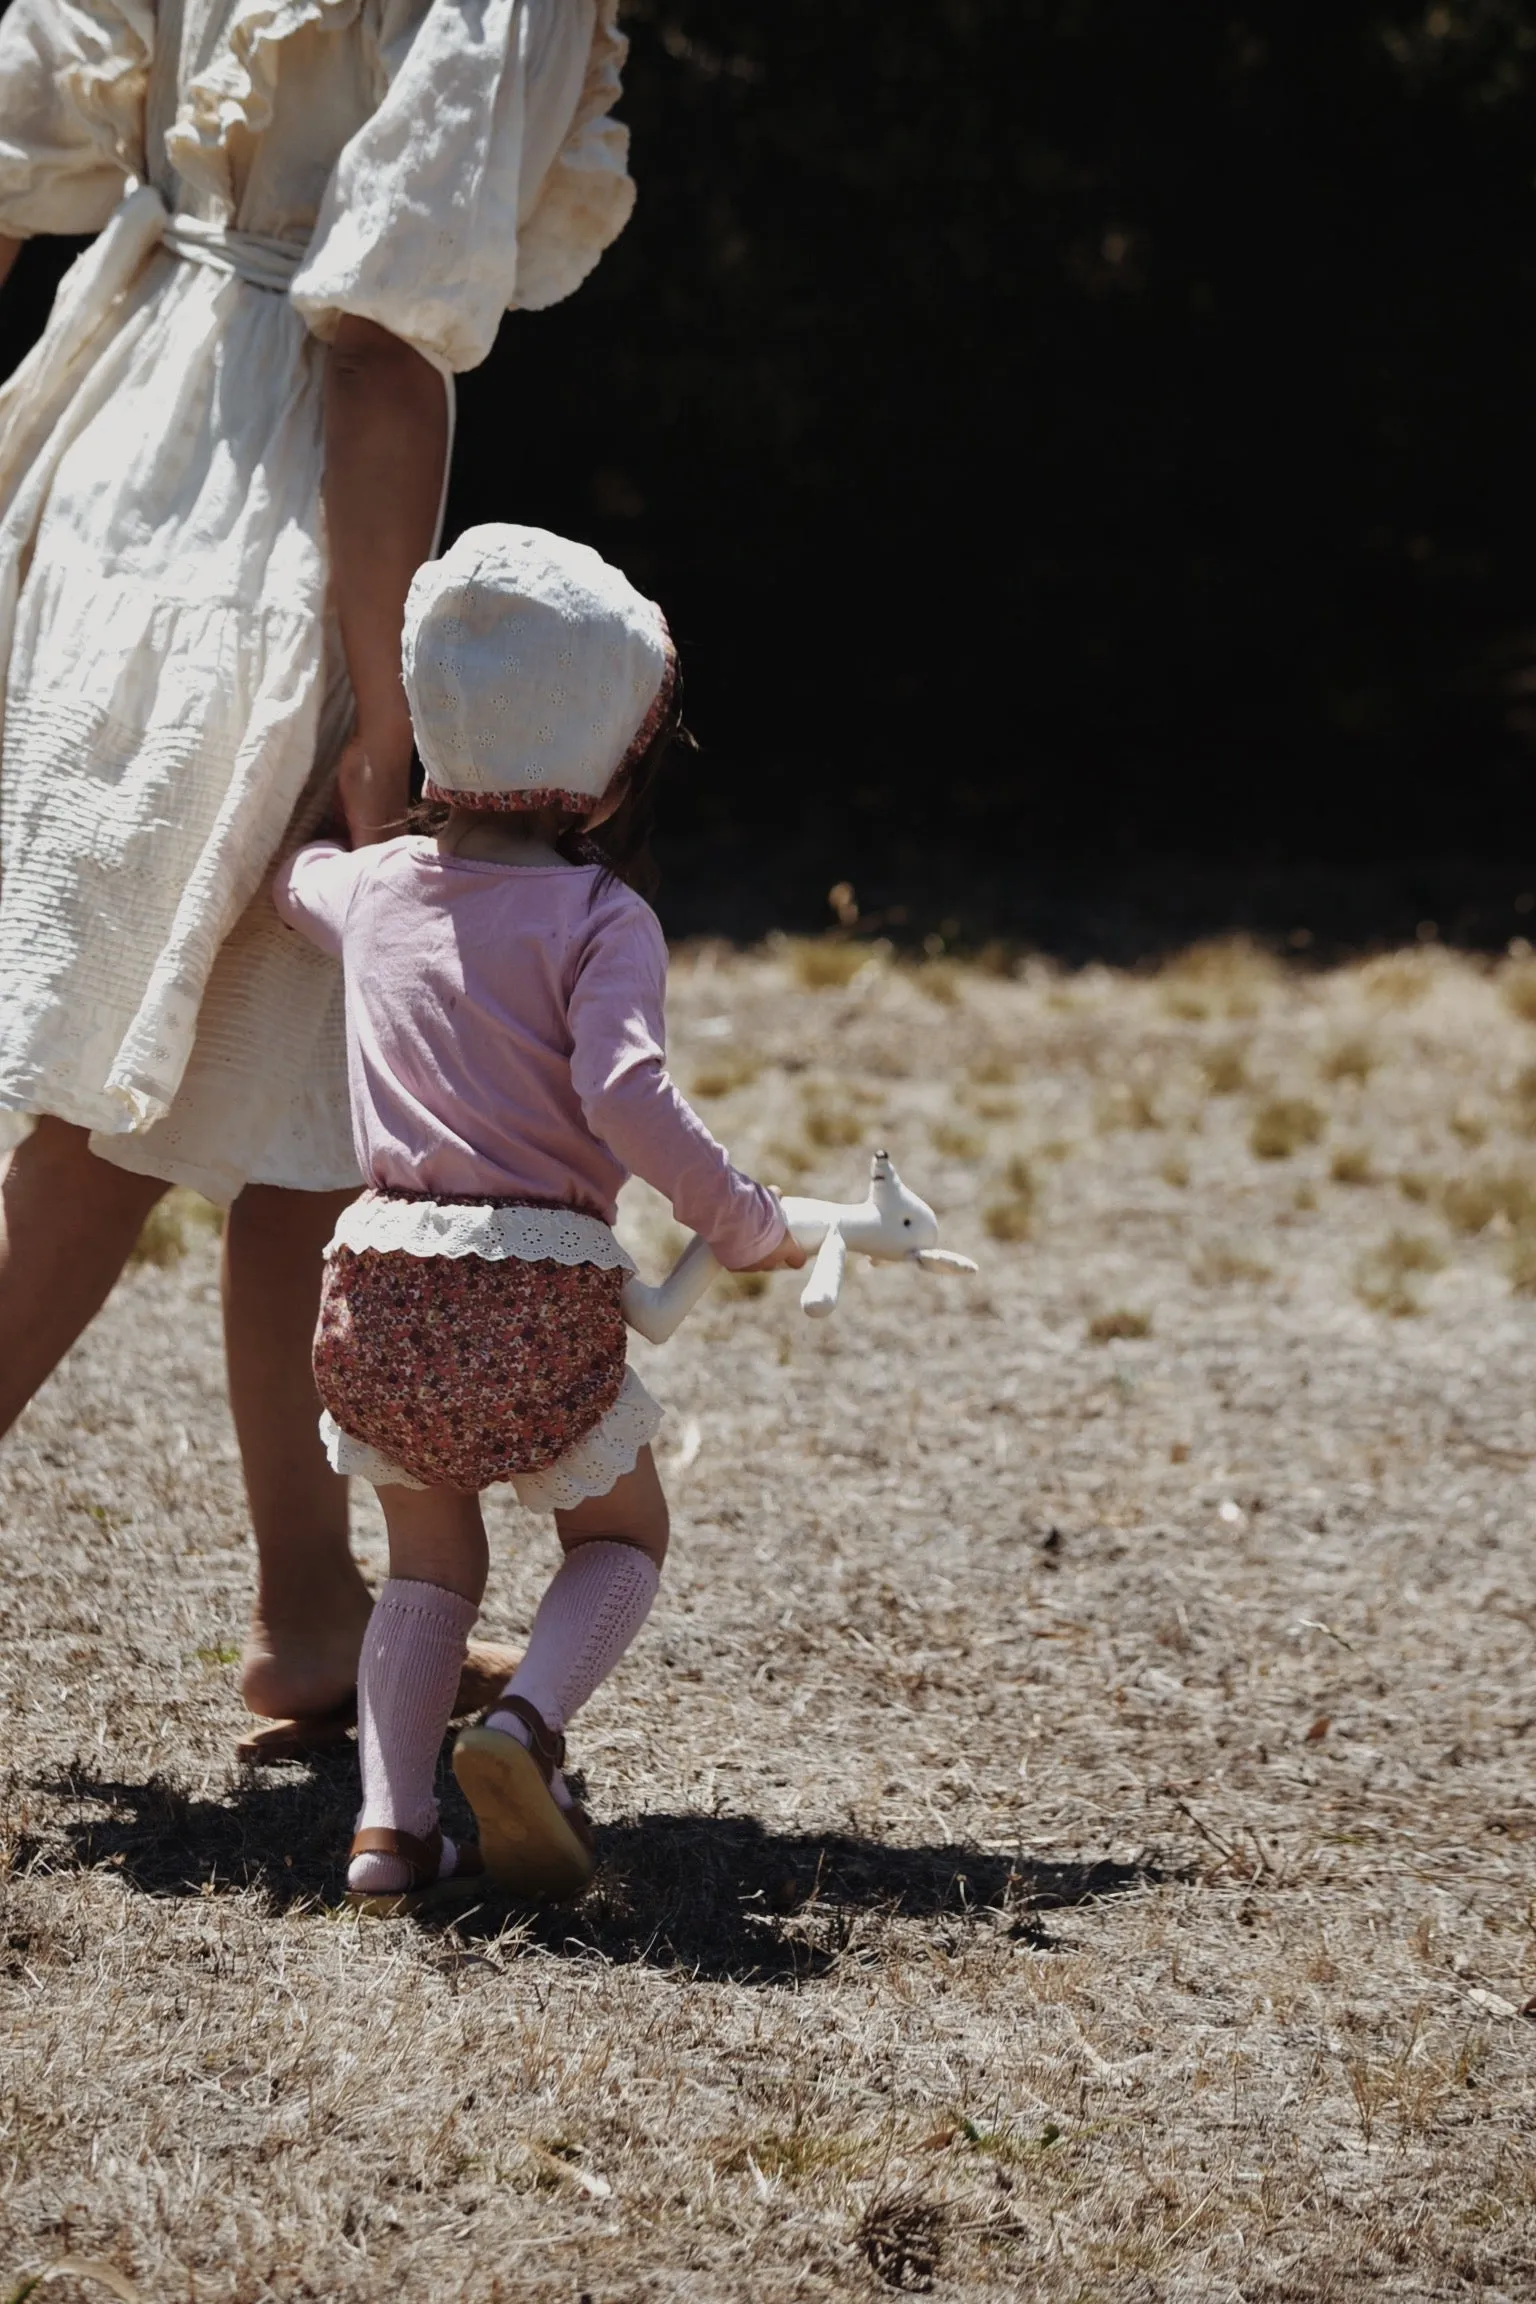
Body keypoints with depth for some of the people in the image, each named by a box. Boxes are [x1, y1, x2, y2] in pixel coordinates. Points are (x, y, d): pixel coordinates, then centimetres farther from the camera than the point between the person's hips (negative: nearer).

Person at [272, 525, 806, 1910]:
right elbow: (627, 1097, -21)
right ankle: (528, 1722, -10)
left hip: (382, 1282, 4)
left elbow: (291, 875, 35)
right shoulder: (599, 917, -7)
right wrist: (746, 1226, -10)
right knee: (622, 1536, 17)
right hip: (542, 1289, -4)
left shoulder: (371, 890, 10)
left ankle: (389, 1818, 2)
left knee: (431, 1562, 19)